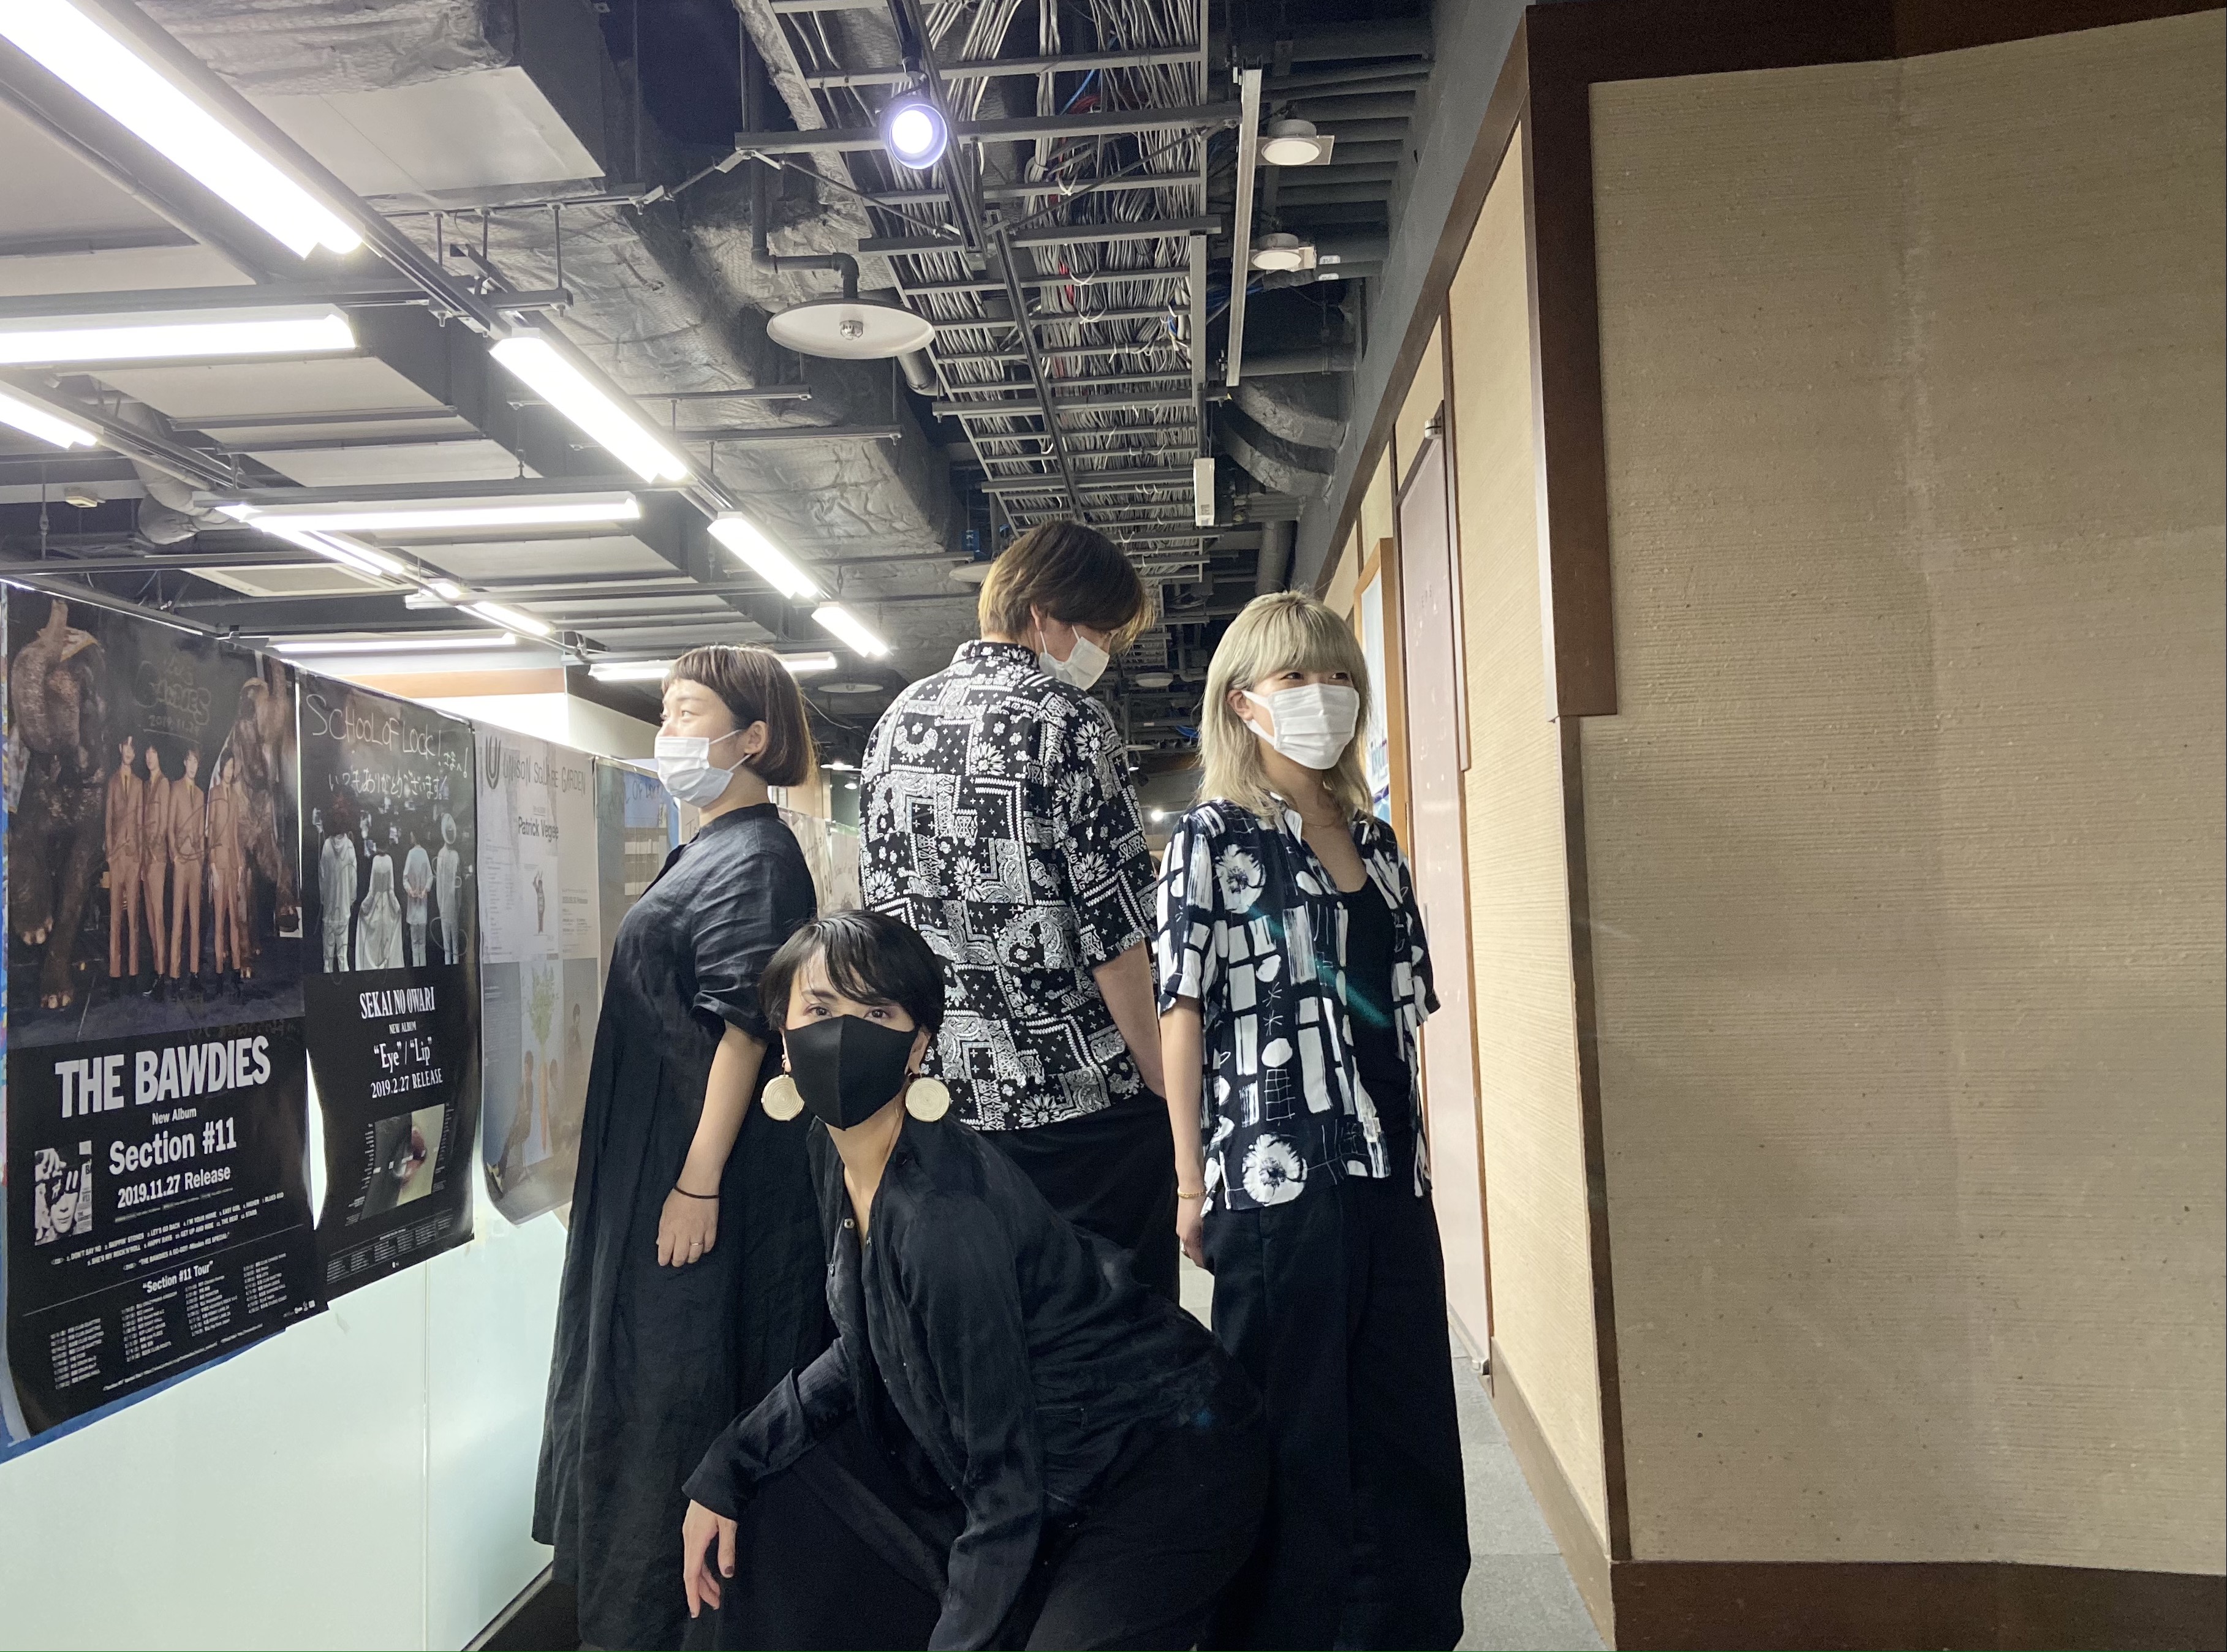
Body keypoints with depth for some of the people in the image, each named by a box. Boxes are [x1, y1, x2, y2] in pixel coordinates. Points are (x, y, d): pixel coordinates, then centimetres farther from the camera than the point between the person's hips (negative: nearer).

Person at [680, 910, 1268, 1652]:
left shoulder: (944, 1216, -32)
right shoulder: (834, 1147, -6)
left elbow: (1005, 1489, -25)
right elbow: (864, 1348, 9)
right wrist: (726, 1470, 4)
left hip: (1168, 1460, -8)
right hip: (1040, 1443, 8)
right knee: (781, 1491, 5)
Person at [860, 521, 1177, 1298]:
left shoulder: (897, 722, 10)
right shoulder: (1066, 720, -11)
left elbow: (883, 906, 13)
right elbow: (1113, 934, -14)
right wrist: (1166, 1086, -5)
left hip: (955, 1093, 7)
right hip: (1086, 1100, -6)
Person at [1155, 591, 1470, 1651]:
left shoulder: (1374, 840, 13)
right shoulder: (1212, 837, -3)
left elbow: (1403, 1014, 15)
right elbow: (1181, 1011, -6)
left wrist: (1420, 1162, 13)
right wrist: (1191, 1183, -8)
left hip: (1390, 1176, 6)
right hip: (1279, 1178, -6)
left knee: (1408, 1437, 12)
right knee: (1290, 1443, 5)